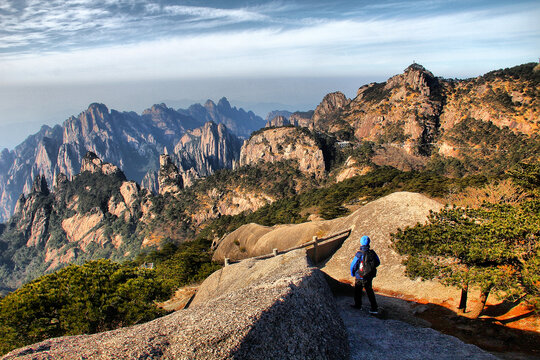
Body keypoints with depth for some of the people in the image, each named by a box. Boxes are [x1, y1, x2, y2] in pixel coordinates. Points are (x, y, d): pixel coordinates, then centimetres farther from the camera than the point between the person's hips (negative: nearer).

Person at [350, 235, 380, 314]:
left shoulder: (359, 254, -22)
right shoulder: (372, 253, -9)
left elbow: (353, 265, -14)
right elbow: (378, 263, 7)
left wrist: (352, 273, 4)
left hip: (360, 277, -4)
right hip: (370, 276, 5)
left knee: (358, 290, 16)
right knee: (369, 291, 16)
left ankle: (358, 305, 30)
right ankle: (374, 308, 14)